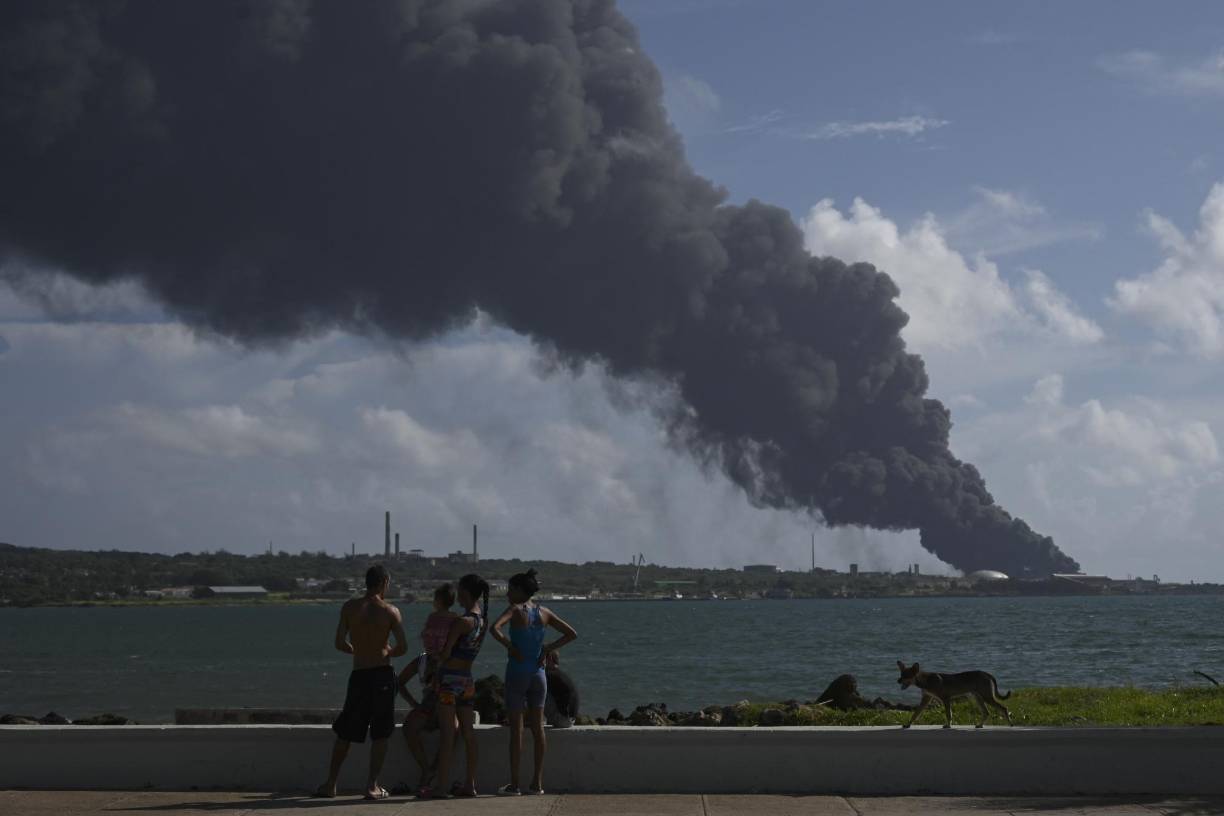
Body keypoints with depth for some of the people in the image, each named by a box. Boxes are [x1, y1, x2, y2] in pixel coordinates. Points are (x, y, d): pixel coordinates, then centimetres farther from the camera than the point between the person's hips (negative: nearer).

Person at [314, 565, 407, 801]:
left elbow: (339, 643, -4)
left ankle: (330, 783, 17)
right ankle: (372, 785, 2)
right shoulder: (390, 611, -6)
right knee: (380, 734, 7)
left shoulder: (349, 608, -2)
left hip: (358, 675, 1)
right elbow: (402, 647, -9)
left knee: (344, 732, 13)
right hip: (382, 674, -1)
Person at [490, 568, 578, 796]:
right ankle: (537, 782, 11)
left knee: (516, 728, 0)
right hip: (538, 673, 5)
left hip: (517, 672, -5)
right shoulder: (544, 612, 6)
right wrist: (548, 649, 5)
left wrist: (510, 646, -14)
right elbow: (571, 634, 8)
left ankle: (514, 784, 1)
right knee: (537, 728, 10)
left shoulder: (516, 610, -9)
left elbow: (495, 628, -27)